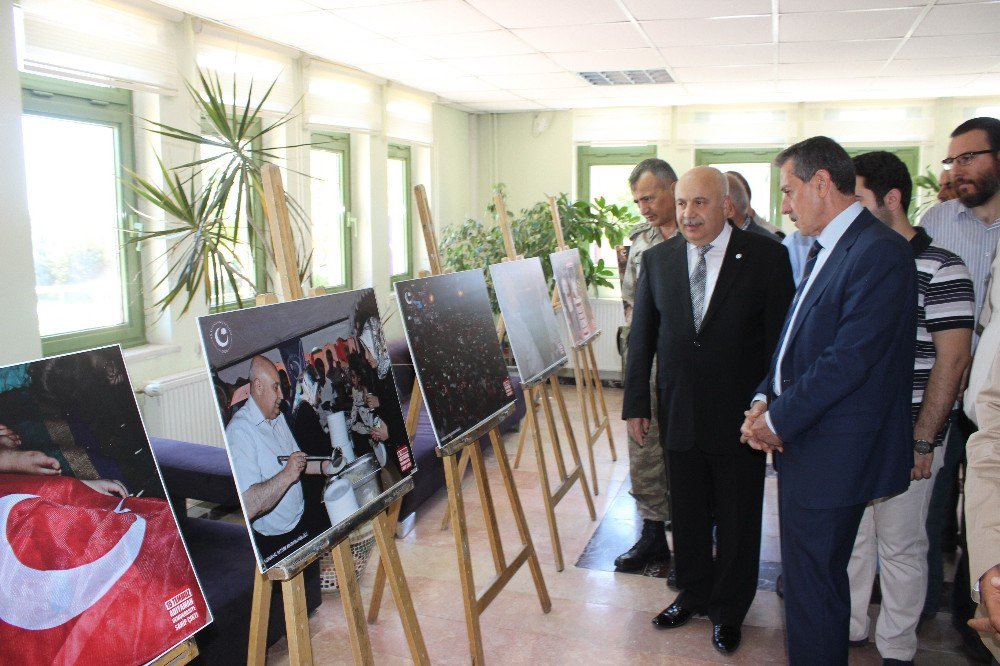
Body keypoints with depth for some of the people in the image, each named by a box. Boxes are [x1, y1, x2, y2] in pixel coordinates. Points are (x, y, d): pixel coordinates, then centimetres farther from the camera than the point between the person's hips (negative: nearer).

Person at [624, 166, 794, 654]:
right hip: (679, 411, 3)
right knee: (687, 514, 17)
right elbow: (641, 336, 5)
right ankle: (693, 594, 39)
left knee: (737, 520, 12)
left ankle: (728, 609, 33)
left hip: (739, 414, -2)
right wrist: (636, 403, 3)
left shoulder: (766, 257, -8)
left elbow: (780, 338, -6)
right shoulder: (657, 259, 2)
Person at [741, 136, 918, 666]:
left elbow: (851, 358, -22)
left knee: (813, 586, 1)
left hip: (833, 456, -9)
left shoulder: (879, 252, -17)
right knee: (805, 577, 20)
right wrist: (766, 399, 2)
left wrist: (780, 418, -14)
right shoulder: (825, 249, 14)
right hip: (802, 444, 9)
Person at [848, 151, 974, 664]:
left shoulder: (939, 268, -10)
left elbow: (953, 358, -13)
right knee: (849, 538, 16)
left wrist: (922, 440, -15)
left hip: (904, 439, -5)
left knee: (900, 546, 9)